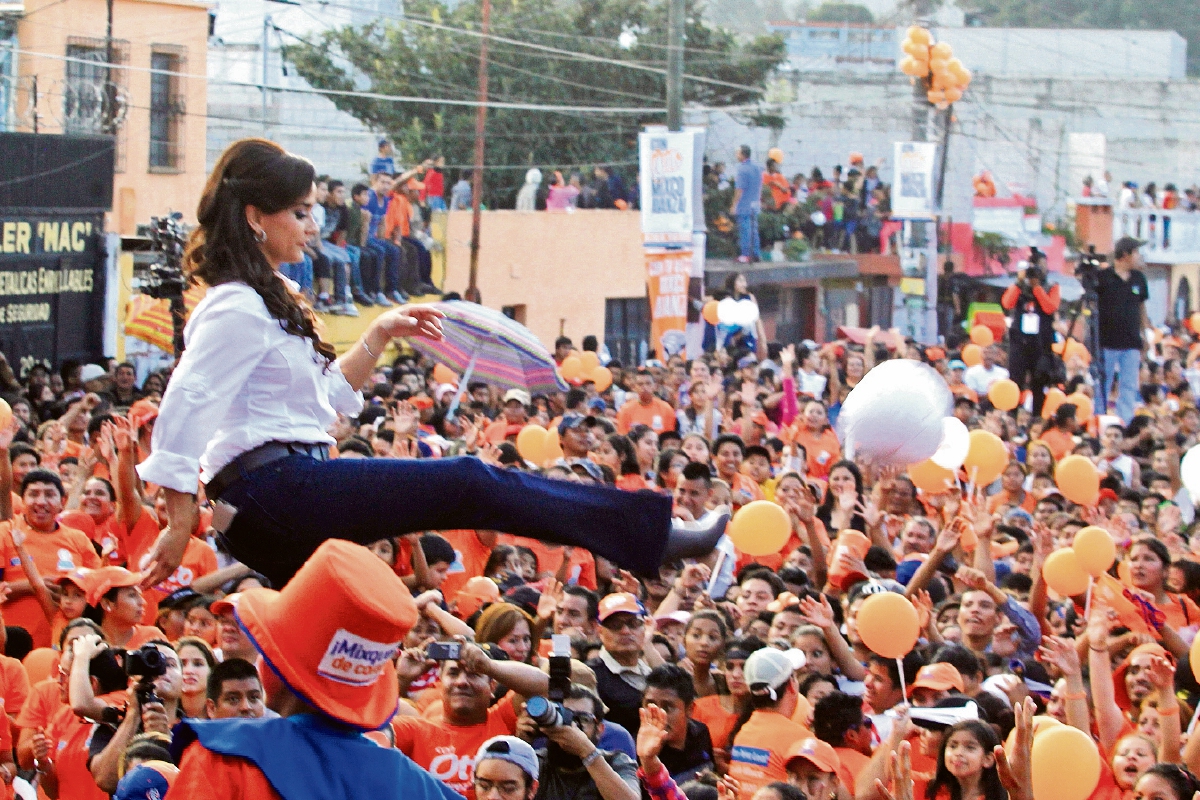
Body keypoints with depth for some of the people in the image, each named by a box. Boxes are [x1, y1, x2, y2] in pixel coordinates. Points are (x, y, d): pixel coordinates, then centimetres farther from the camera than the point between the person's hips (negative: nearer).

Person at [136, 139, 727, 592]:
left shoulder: (259, 302, 22)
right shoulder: (236, 309, -10)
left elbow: (329, 395, 30)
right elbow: (181, 412, -19)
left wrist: (378, 337, 20)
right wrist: (180, 528, -21)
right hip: (275, 488, -11)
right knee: (469, 485, -11)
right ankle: (653, 533, -10)